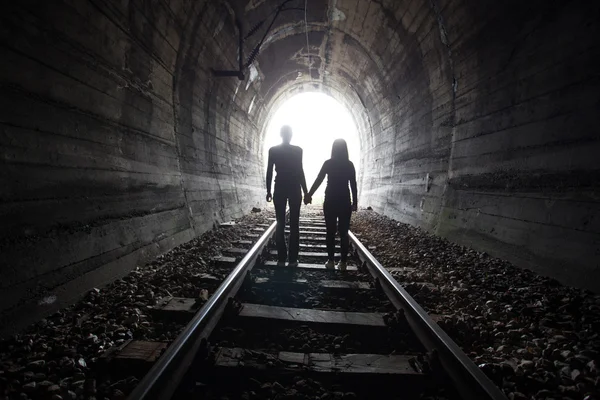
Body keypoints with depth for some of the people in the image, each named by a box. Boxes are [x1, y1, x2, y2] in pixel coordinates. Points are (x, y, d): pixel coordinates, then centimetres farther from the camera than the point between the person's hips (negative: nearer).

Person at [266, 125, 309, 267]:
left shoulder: (273, 150, 1)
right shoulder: (297, 150, -5)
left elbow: (269, 171, 1)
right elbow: (300, 172, -5)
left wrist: (268, 191, 7)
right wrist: (305, 191, 0)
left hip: (280, 189, 2)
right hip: (294, 189, -2)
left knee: (280, 224, 5)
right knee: (294, 224, 2)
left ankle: (281, 259, 4)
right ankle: (292, 259, 2)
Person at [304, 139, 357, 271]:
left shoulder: (328, 163, -3)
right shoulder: (349, 164, 1)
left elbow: (318, 181, -4)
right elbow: (353, 185, 2)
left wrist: (309, 195, 3)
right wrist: (355, 202, 8)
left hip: (330, 201, -1)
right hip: (345, 202, 1)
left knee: (330, 232, 5)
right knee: (343, 233, 4)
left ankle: (330, 261, 5)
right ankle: (343, 262, 5)